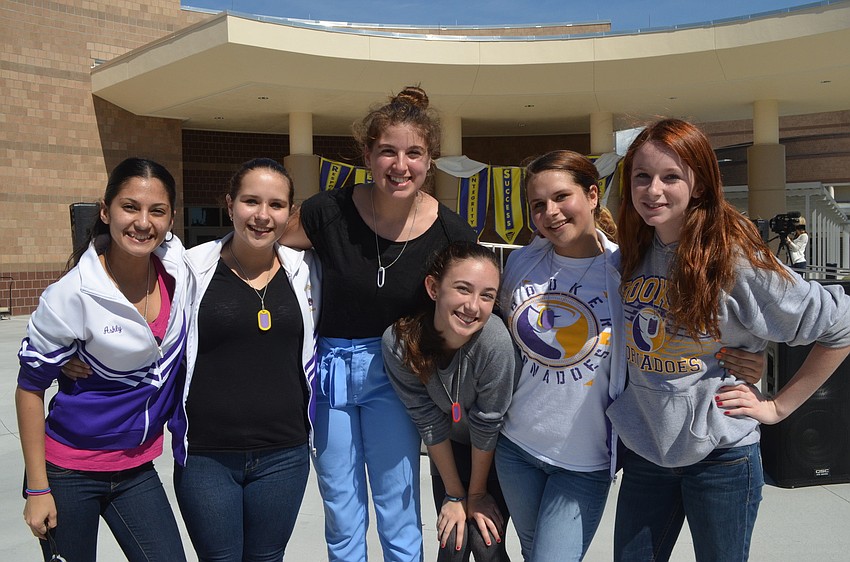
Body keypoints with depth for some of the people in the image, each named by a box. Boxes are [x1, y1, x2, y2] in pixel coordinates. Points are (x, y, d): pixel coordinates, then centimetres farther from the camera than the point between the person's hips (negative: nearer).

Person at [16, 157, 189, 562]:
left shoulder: (177, 263, -9)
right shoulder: (72, 296, -20)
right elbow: (30, 388, -10)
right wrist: (37, 489, -7)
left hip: (137, 468, 4)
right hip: (70, 472, -4)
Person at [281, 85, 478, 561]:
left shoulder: (452, 233, -14)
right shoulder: (330, 212, -16)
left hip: (392, 372, 0)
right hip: (328, 366, 1)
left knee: (400, 515, 7)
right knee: (342, 518, 16)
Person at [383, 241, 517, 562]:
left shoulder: (495, 341, -36)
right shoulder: (399, 342, -28)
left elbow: (487, 425, -23)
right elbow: (428, 422, -16)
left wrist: (476, 493, -8)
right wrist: (454, 495, -7)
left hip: (497, 449, -2)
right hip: (449, 448, 2)